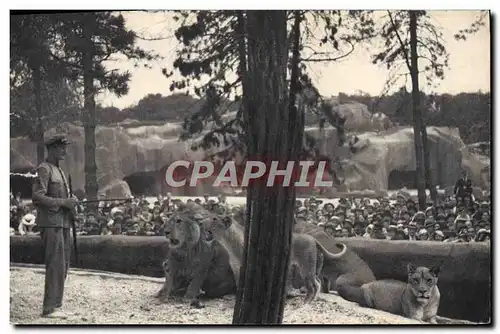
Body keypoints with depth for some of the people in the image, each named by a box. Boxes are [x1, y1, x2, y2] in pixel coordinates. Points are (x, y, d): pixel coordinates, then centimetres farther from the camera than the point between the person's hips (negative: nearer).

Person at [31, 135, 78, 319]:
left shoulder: (59, 171, 20)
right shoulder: (44, 169, -8)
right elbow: (37, 197, -18)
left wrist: (71, 204, 8)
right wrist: (64, 202, -18)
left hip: (63, 223, 9)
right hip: (50, 223, -9)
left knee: (63, 266, 8)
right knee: (56, 265, -11)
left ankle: (56, 306, 13)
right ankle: (50, 308, -9)